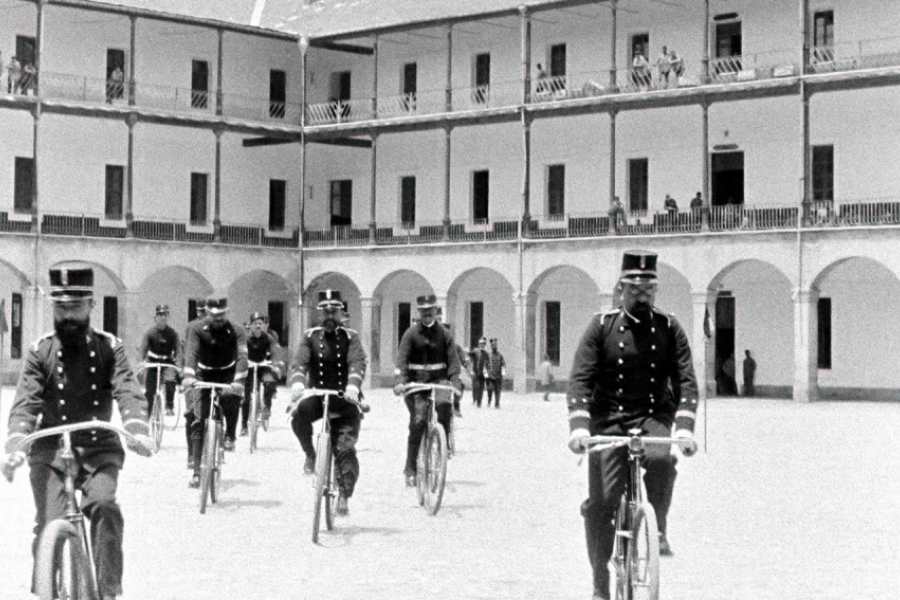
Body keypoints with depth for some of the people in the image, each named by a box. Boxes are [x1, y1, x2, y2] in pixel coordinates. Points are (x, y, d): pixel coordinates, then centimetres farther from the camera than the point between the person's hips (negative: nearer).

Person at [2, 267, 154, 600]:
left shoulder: (109, 348, 3)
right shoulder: (40, 351, 3)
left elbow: (128, 393, -10)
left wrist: (138, 430, -30)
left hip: (99, 450, 0)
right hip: (50, 450, 0)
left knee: (104, 508, -24)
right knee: (49, 524, -11)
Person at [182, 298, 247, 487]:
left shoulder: (236, 331, -13)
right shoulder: (197, 330, -11)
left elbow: (242, 355, -26)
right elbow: (191, 352, -26)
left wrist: (238, 380, -44)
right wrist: (189, 376, -45)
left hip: (228, 376, -1)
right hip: (204, 377, 1)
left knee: (231, 398, -34)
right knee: (199, 422, -10)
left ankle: (230, 435, -6)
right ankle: (197, 470, -7)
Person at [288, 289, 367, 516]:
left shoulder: (350, 337, 3)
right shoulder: (310, 336, 5)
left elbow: (358, 363, -14)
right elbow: (299, 362, -11)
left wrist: (353, 386, -36)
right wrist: (297, 384, -33)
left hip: (344, 399, -1)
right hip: (317, 395, 1)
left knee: (345, 448, -14)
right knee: (299, 413, -32)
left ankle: (344, 496, 0)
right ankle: (310, 455, -7)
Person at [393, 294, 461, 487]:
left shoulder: (444, 334, 8)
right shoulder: (411, 334, 3)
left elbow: (453, 360, -1)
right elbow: (402, 358, -8)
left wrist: (455, 383, -19)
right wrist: (400, 381, -25)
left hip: (438, 382, 1)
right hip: (416, 384, -1)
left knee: (445, 405, -31)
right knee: (418, 422, -13)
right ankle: (410, 468, -5)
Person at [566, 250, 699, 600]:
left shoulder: (669, 329, 1)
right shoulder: (602, 326, -2)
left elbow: (686, 382, -4)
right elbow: (580, 380, -8)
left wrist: (684, 427, -21)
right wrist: (578, 426, -24)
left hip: (653, 417, 1)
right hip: (608, 422, 0)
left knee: (660, 458, -33)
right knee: (601, 503, -7)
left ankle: (657, 528, -9)